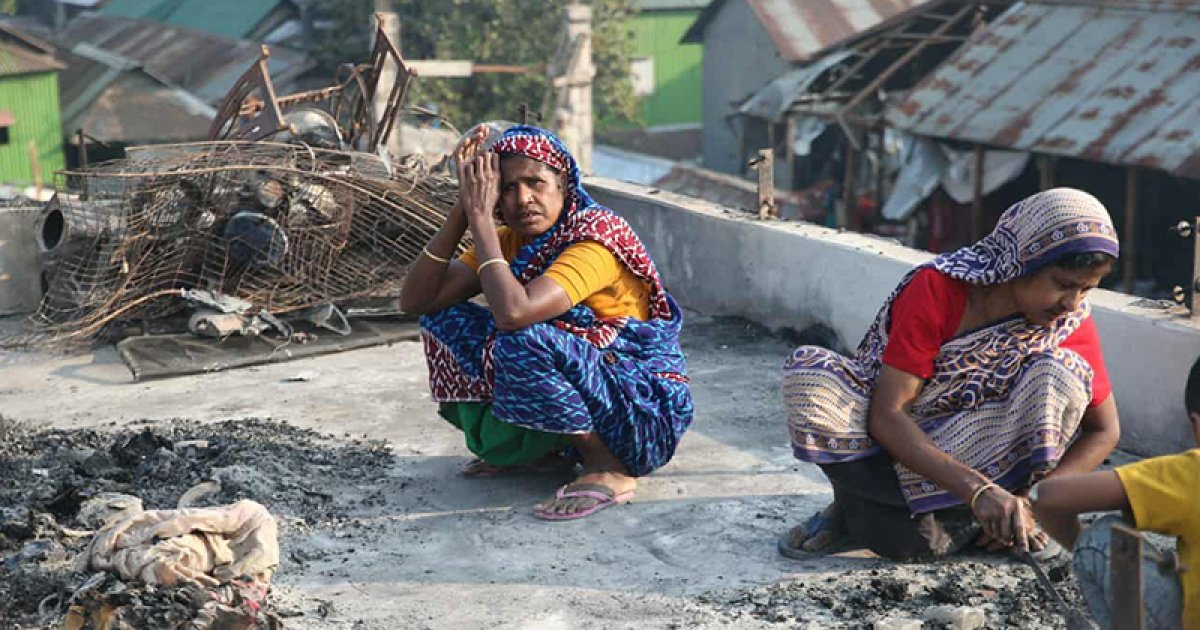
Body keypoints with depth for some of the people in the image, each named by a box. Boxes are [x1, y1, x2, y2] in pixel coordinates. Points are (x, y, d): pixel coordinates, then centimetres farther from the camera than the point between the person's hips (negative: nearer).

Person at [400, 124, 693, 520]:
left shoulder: (598, 234, -21)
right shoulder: (511, 241, 1)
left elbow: (513, 313, -37)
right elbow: (415, 300, -6)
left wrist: (480, 218, -25)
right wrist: (463, 209, -14)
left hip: (645, 415, -8)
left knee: (523, 340, -33)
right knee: (444, 316, 1)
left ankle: (608, 470, -15)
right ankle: (531, 449, 9)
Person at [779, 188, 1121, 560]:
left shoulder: (1072, 323, -10)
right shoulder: (936, 289, -20)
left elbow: (1104, 431, -2)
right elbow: (886, 415, -26)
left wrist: (1034, 503, -18)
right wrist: (978, 490, -38)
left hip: (985, 459, 2)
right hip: (899, 444, -2)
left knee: (1062, 372, -26)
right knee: (808, 372, -29)